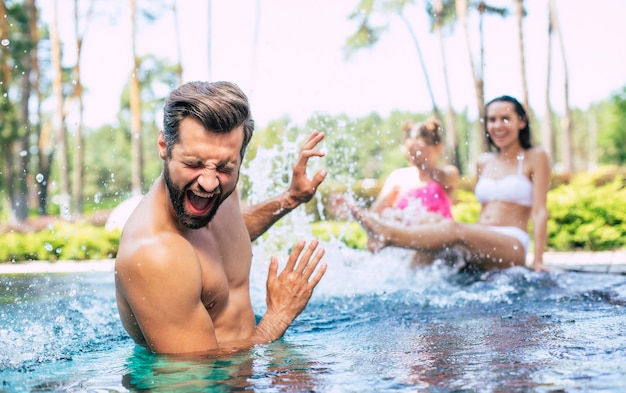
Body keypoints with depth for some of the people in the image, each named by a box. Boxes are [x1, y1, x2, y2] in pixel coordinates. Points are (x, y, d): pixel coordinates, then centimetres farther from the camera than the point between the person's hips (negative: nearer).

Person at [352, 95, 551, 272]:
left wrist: (538, 261, -10)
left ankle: (387, 234, -44)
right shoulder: (483, 163, 21)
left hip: (512, 248, -5)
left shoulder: (535, 158, 6)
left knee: (453, 229, -34)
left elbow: (539, 212, -2)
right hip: (479, 246, 5)